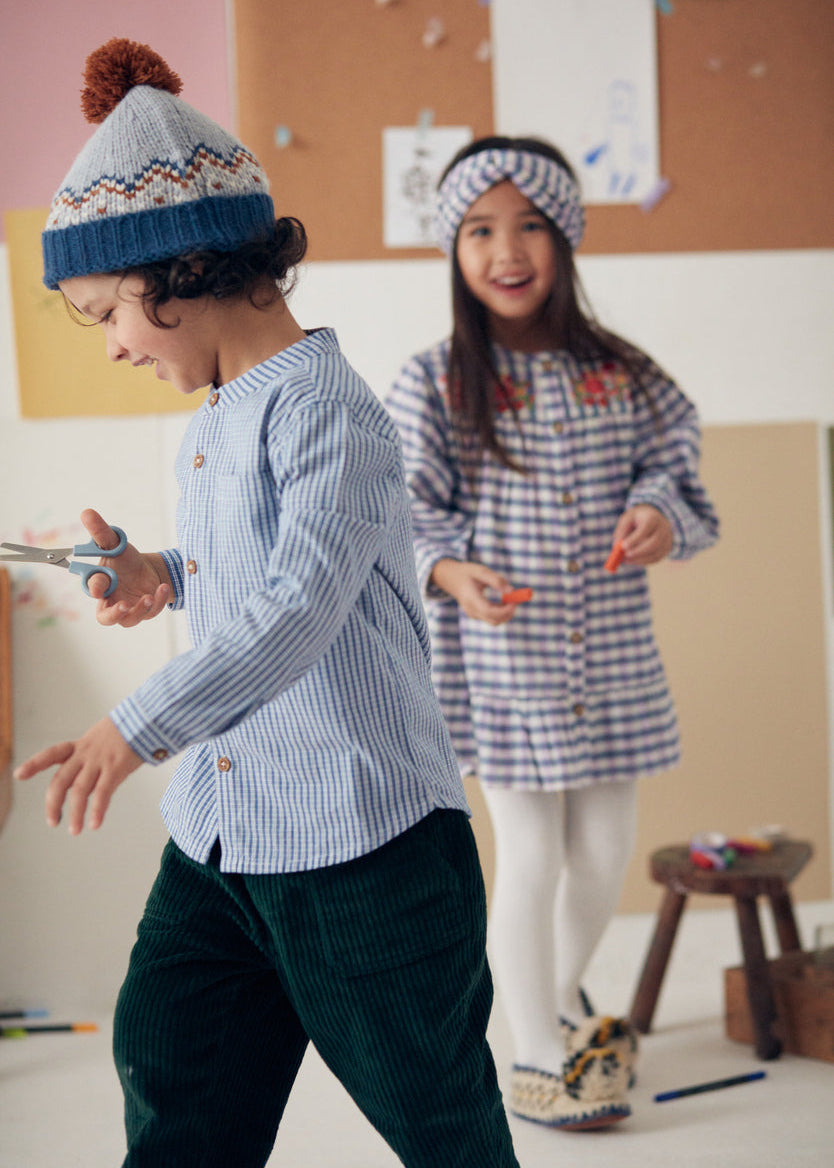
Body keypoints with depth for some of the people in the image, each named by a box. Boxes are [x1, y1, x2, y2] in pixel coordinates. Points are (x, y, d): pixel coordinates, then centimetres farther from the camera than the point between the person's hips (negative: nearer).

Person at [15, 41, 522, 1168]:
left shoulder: (326, 408, -16)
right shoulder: (209, 427, 12)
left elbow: (302, 602, -29)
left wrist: (137, 725, -34)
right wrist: (162, 575, 9)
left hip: (363, 839, -8)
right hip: (214, 841, 9)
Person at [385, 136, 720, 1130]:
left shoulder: (621, 376, 2)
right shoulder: (433, 385, -6)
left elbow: (672, 468, 9)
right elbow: (402, 517, -4)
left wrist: (662, 515, -13)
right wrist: (448, 571, -22)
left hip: (612, 660, 4)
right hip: (498, 658, -4)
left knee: (605, 853, 13)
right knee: (529, 857, 2)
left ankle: (562, 996, 43)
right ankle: (537, 1056, 21)